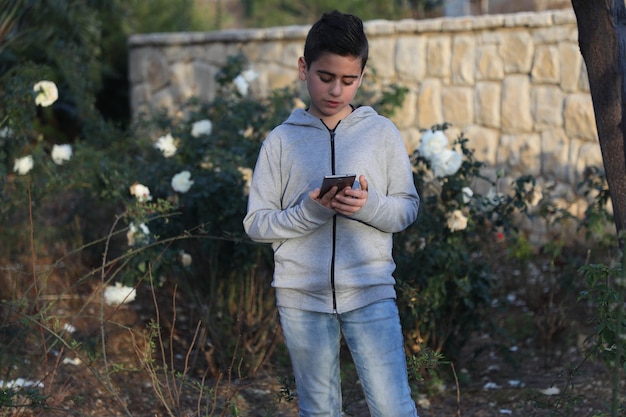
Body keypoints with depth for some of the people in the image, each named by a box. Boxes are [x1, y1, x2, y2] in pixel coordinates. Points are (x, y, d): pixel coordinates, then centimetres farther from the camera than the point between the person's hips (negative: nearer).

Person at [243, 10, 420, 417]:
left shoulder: (382, 132, 4)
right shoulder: (281, 141, 2)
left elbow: (408, 208, 5)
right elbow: (257, 223, 1)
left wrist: (369, 205, -15)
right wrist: (309, 211, -16)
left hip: (371, 291, -1)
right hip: (302, 296, 1)